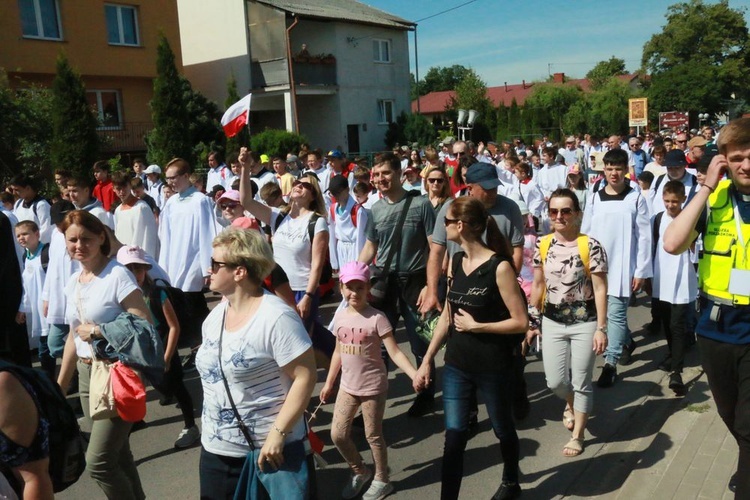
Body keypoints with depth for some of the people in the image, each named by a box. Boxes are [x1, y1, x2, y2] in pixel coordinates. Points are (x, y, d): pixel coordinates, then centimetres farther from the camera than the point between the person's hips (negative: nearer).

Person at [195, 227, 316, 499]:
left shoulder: (277, 317, -19)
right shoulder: (215, 316, 4)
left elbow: (305, 377, -20)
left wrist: (278, 433, -20)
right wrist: (210, 432, 15)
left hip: (269, 445, -7)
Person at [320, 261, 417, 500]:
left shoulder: (376, 318, -16)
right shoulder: (340, 317, 0)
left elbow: (394, 352, -19)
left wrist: (415, 375, -32)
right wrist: (329, 383, 15)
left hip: (373, 387, -5)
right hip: (348, 386, 5)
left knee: (373, 435, 8)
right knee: (338, 434, 8)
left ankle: (381, 480, 30)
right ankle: (359, 471, 34)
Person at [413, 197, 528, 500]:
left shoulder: (499, 267, -17)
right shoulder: (455, 262, 2)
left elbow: (520, 322, -16)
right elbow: (447, 315, 8)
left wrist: (475, 326, -16)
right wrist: (427, 360, 7)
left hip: (493, 367, -4)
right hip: (456, 365, 4)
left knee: (503, 429, 19)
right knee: (453, 438, 3)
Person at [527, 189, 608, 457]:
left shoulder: (590, 245, -13)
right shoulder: (542, 245, 0)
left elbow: (600, 290, -11)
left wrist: (601, 328, -14)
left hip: (584, 323, -3)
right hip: (552, 322, 4)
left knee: (581, 382, 7)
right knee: (554, 381, 9)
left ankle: (578, 435, 28)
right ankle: (571, 403, 45)